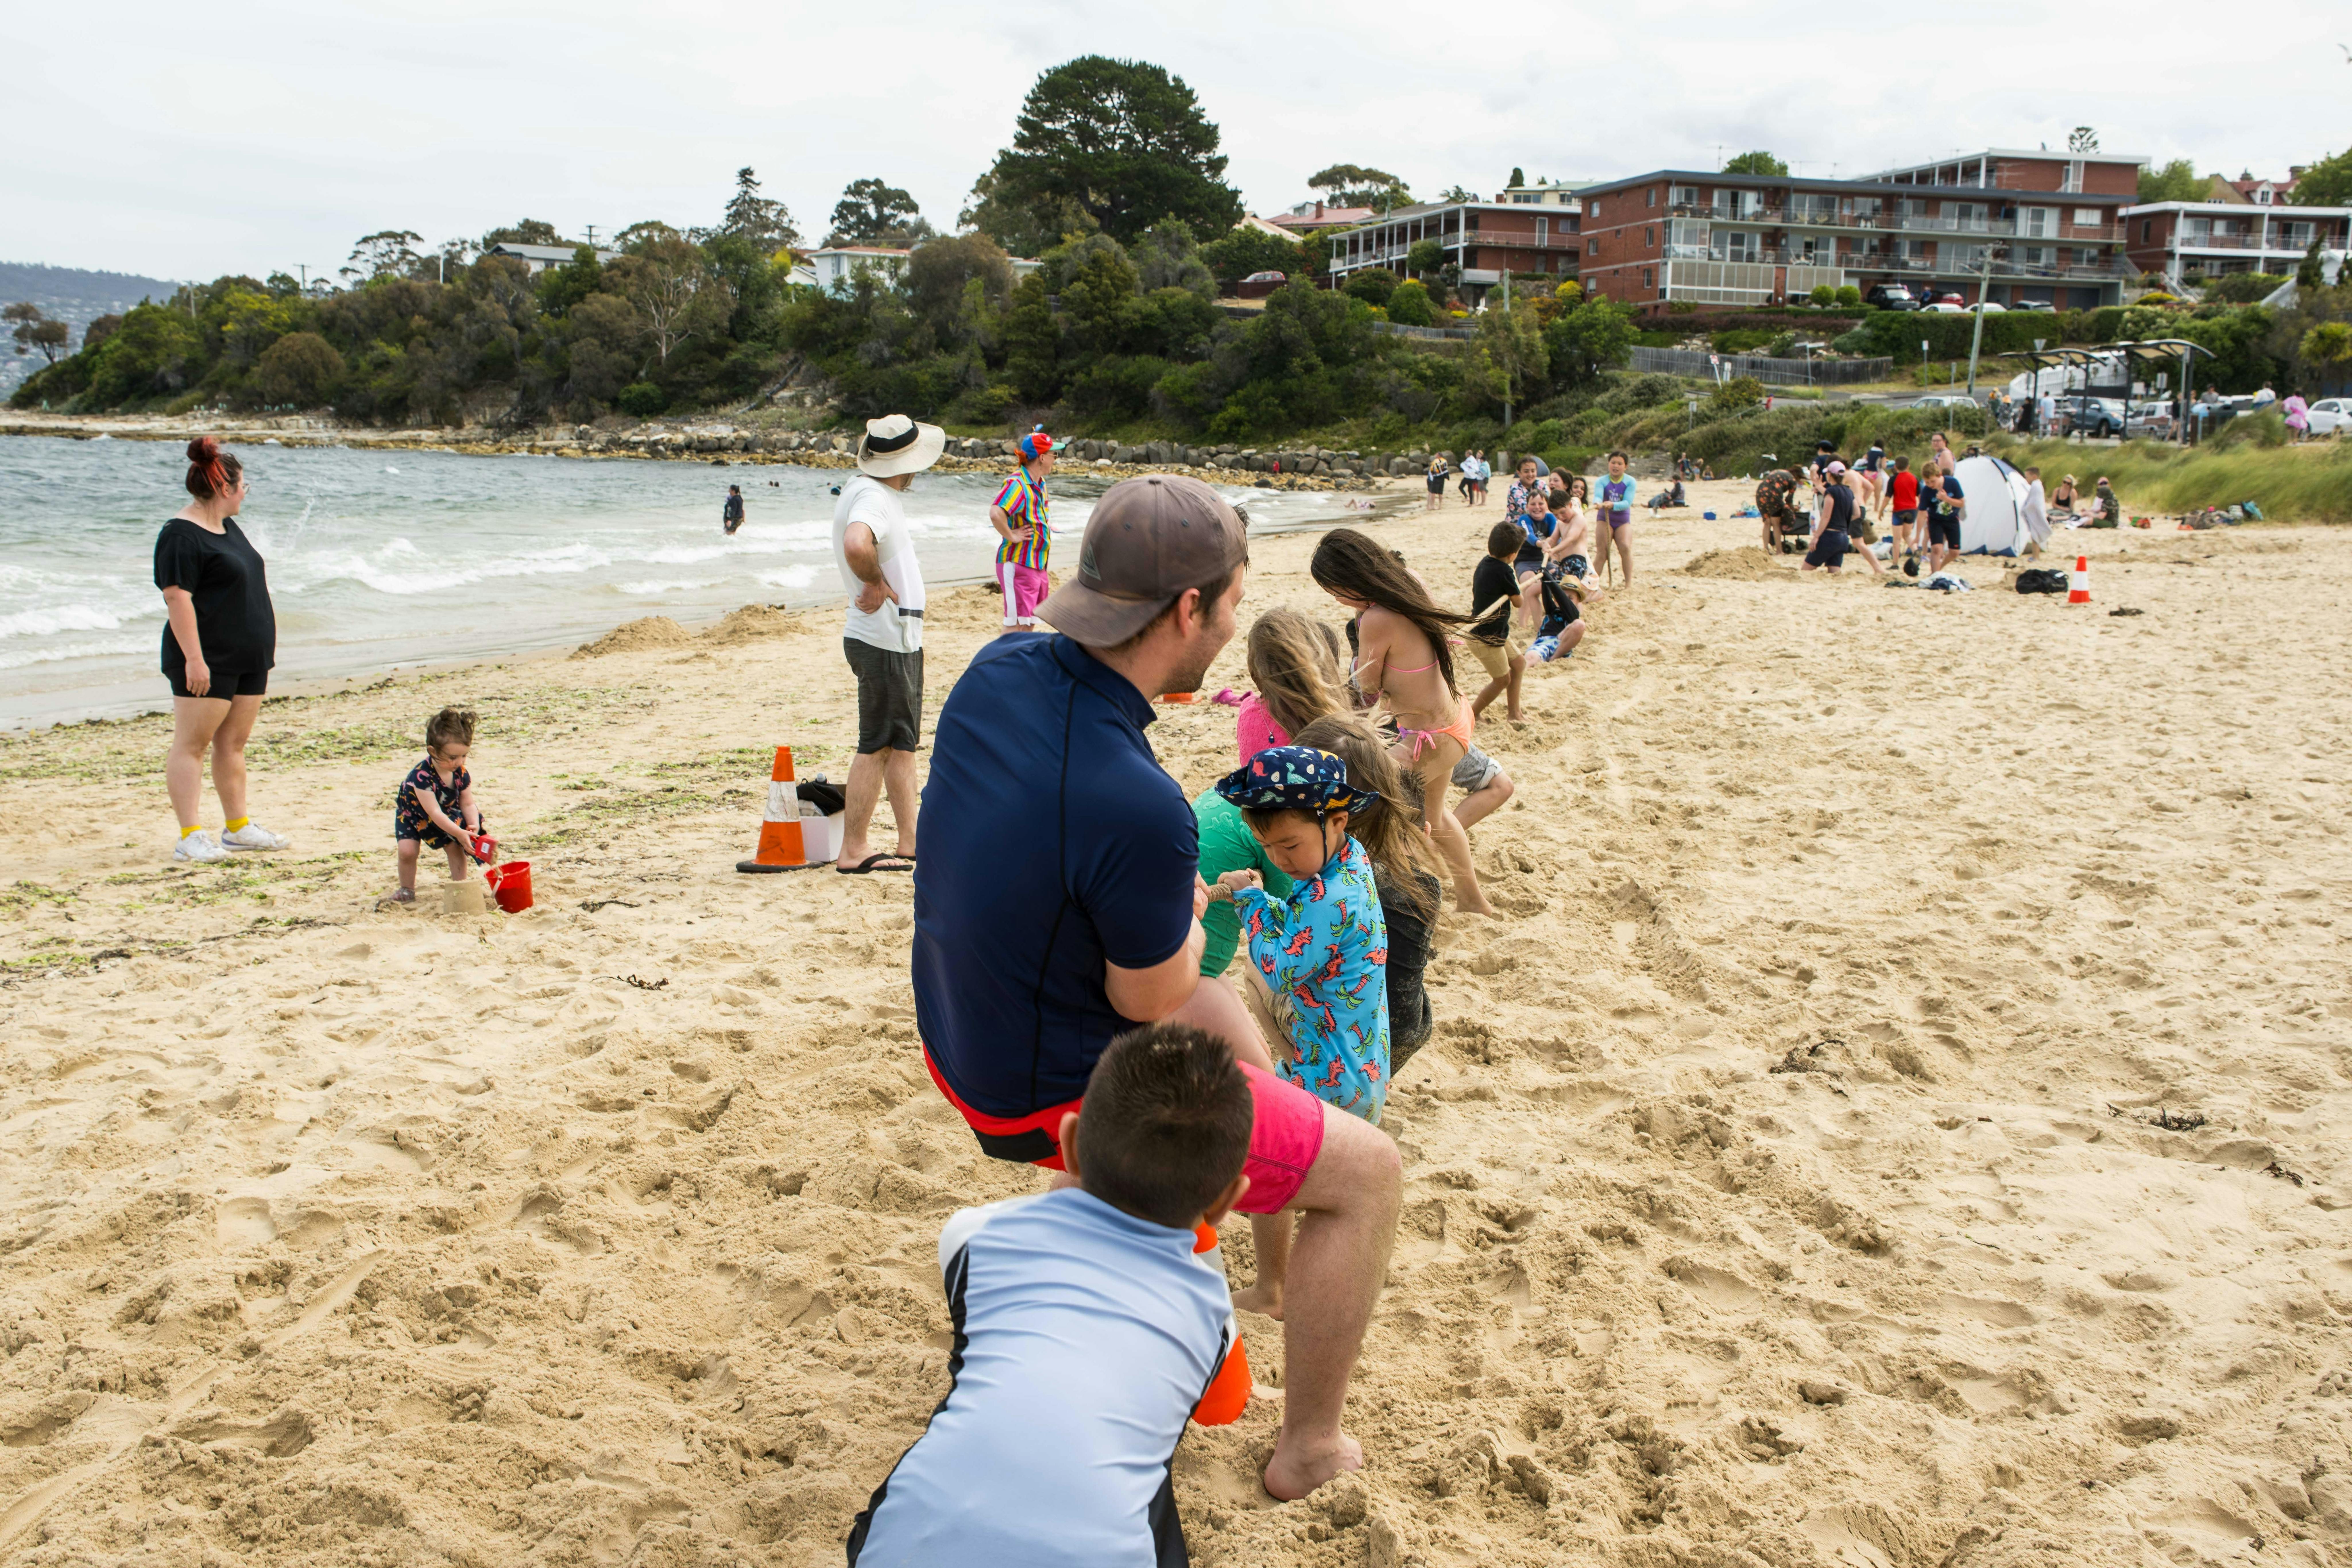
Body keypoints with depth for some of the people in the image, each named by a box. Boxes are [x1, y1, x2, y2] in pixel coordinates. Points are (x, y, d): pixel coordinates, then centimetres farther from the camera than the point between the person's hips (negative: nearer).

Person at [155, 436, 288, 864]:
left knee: (233, 744, 12)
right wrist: (193, 657, -24)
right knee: (192, 745, -5)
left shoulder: (228, 528, 16)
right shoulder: (181, 535, -14)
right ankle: (190, 837, -6)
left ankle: (237, 827, 18)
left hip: (248, 658, 9)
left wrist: (265, 644, 23)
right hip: (207, 662, -9)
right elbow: (177, 599, -19)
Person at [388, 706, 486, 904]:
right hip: (412, 817, -4)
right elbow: (434, 813, -38)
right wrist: (459, 833, -43)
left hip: (448, 817, 4)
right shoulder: (422, 776, -38)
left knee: (456, 846, -13)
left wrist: (473, 825, -33)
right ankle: (407, 889, 7)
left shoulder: (461, 773, -21)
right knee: (407, 850, -18)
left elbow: (468, 804, -13)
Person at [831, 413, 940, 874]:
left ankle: (911, 842, 23)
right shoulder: (873, 498, -20)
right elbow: (857, 545, -41)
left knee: (902, 744, 15)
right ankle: (853, 852, 4)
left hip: (896, 639, 10)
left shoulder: (863, 488, 11)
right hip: (886, 642, -10)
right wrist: (877, 583, -23)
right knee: (876, 748, -3)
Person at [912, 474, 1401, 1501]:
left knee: (1227, 1016, 33)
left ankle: (1278, 1277, 50)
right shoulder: (1140, 809, -36)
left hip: (964, 1037, 9)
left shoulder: (998, 672, -10)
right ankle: (1309, 1448, 22)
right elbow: (1150, 999, -19)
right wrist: (1186, 912, 1)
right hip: (1058, 1102, -9)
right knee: (1369, 1172, 6)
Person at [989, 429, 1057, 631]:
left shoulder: (1039, 483, 12)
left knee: (1030, 623, 14)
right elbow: (996, 513, -34)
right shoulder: (1018, 484, -18)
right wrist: (1011, 536, -21)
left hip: (1037, 565, 10)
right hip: (1018, 564, -10)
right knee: (1016, 624, -9)